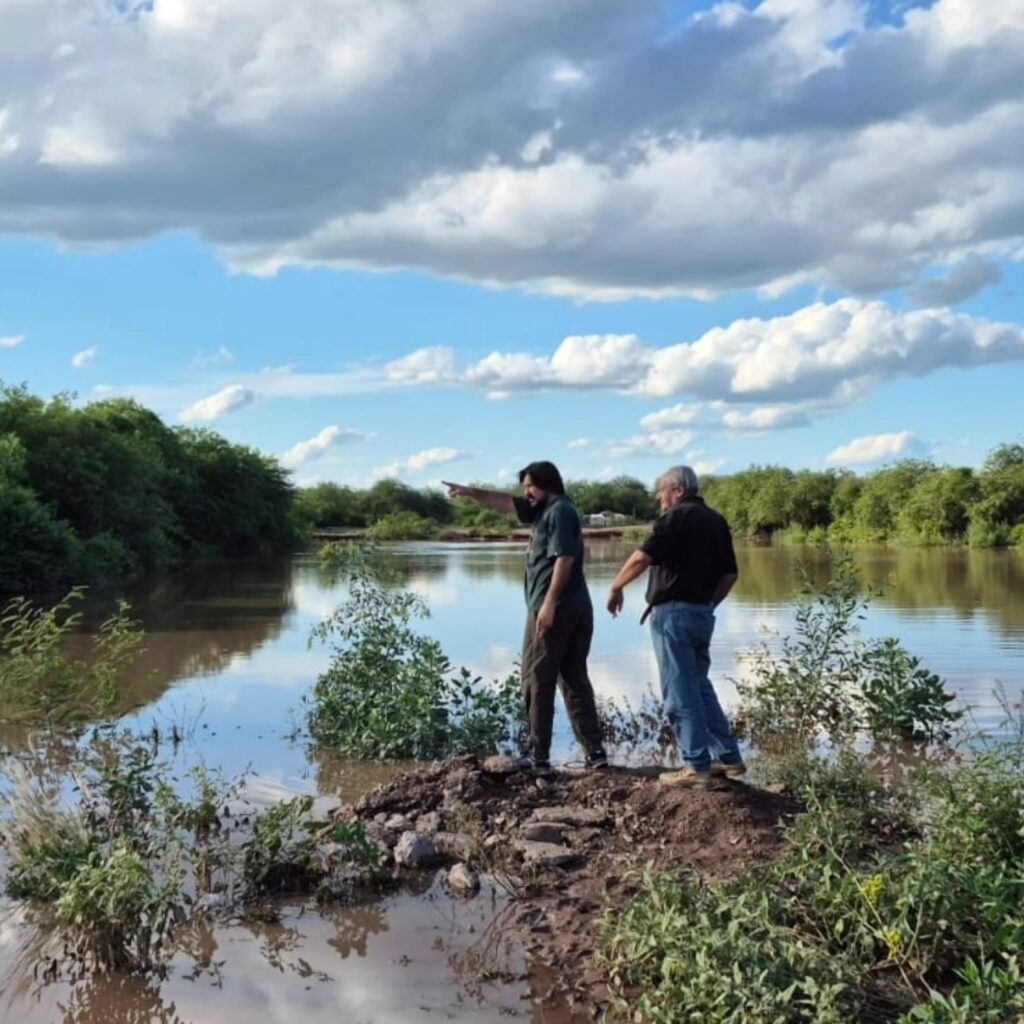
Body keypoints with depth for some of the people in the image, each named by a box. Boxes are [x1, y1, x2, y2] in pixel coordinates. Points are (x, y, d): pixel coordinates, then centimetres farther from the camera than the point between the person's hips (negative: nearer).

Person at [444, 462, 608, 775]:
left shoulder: (560, 512, -11)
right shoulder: (544, 510, 18)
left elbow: (564, 559, -20)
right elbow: (505, 502, 27)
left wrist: (549, 604, -24)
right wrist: (470, 492, 23)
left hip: (555, 609, -10)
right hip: (576, 608, 10)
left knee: (538, 682, -4)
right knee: (574, 680, 10)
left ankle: (539, 757, -2)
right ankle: (595, 751, 9)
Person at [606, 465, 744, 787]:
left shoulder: (677, 517, -11)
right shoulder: (716, 521, 13)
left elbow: (642, 558, -20)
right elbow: (730, 574, 15)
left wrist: (616, 587, -7)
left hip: (674, 612, -8)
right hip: (703, 614, 8)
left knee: (680, 692, -2)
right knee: (699, 685, 18)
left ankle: (697, 766, -1)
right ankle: (728, 756, 19)